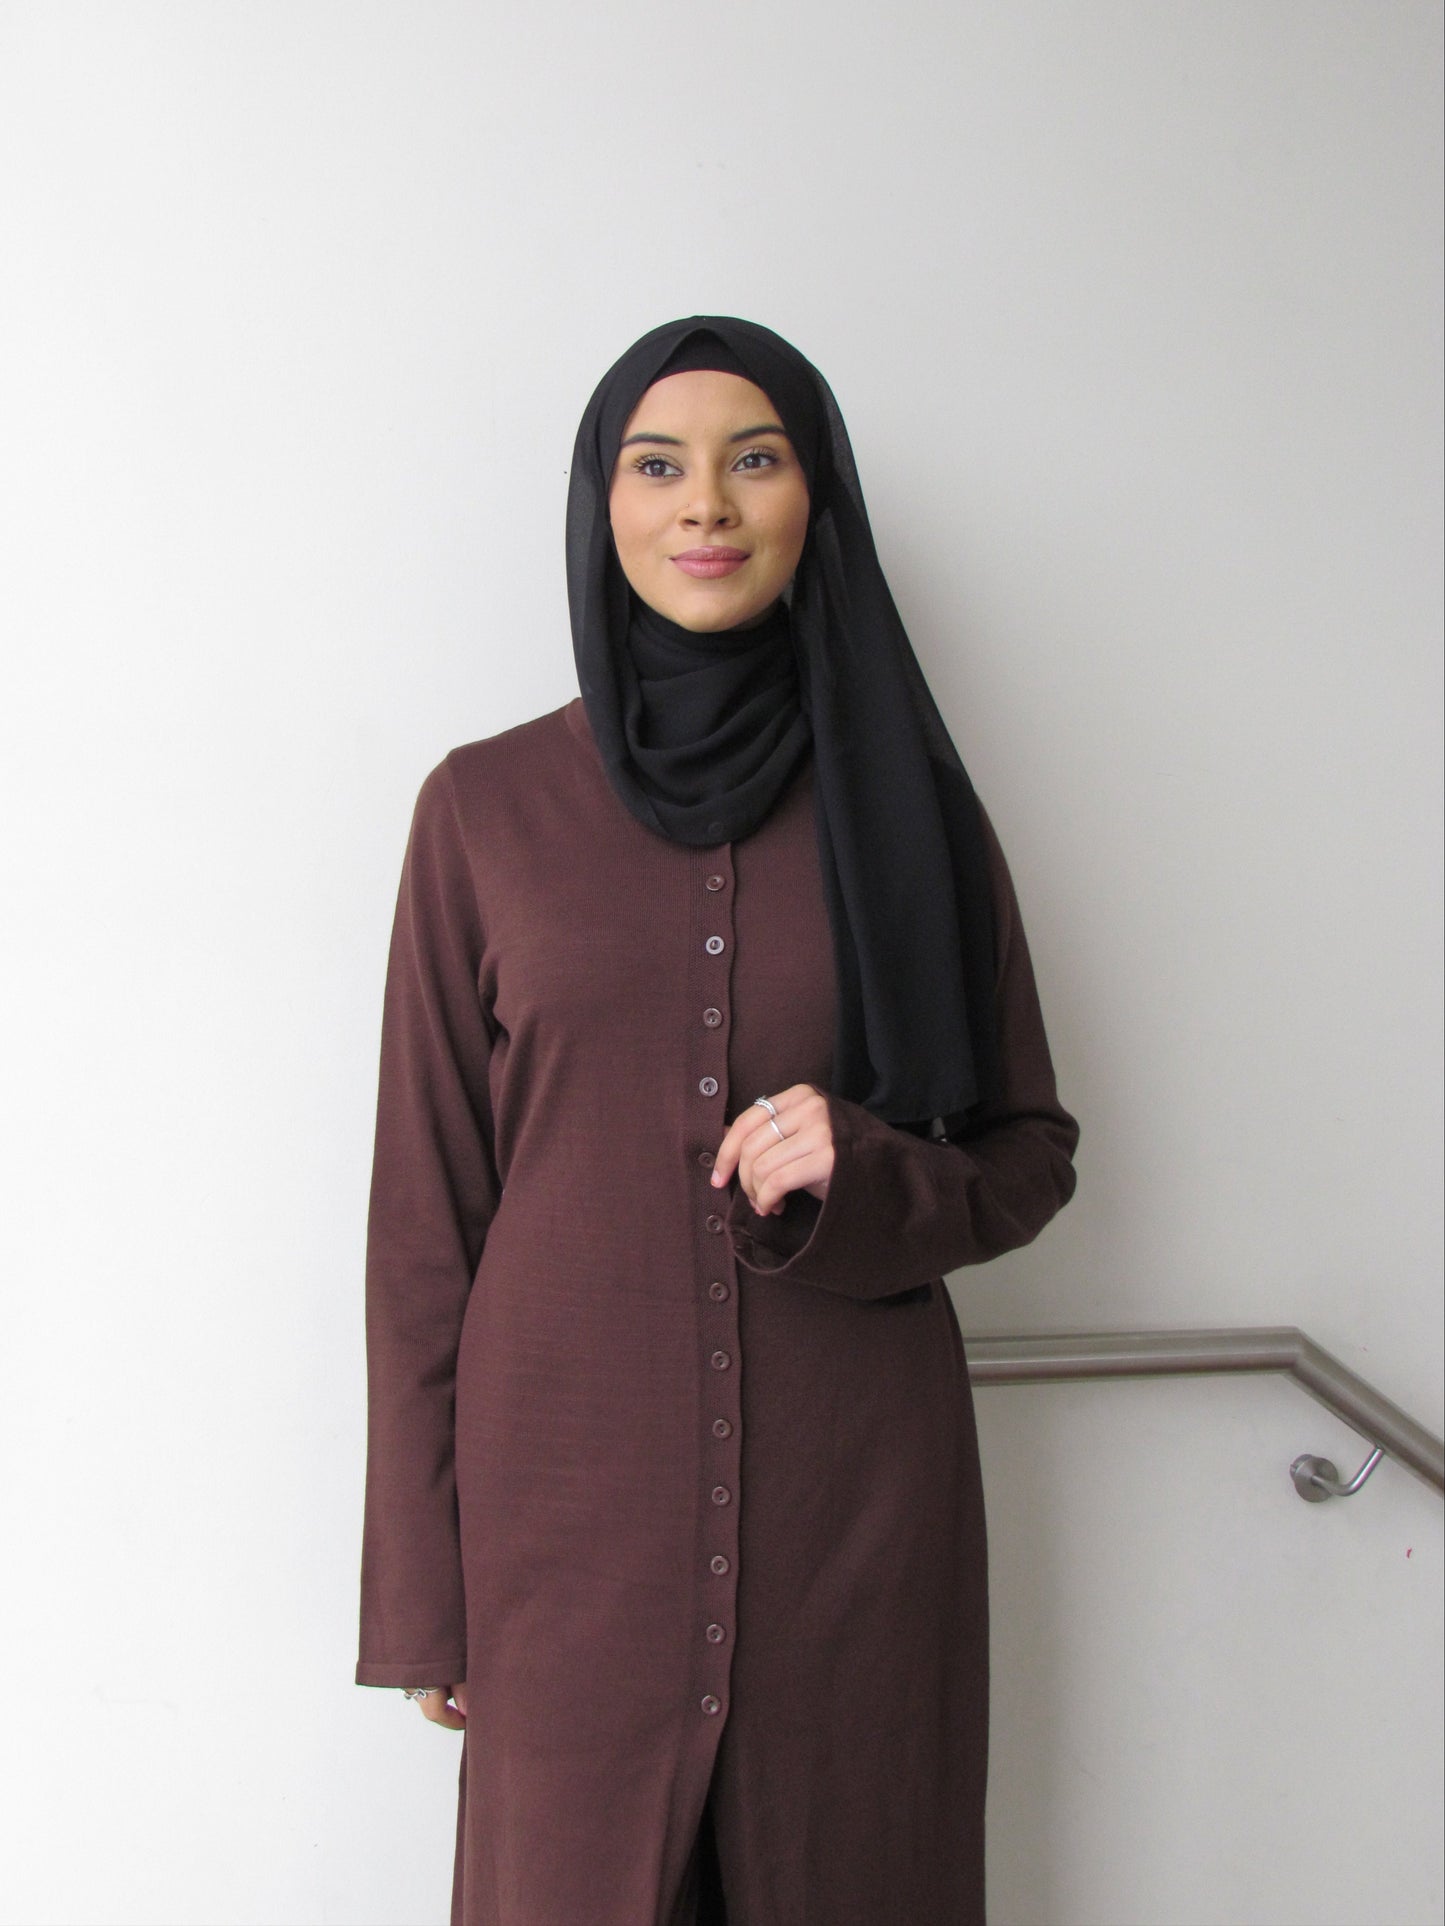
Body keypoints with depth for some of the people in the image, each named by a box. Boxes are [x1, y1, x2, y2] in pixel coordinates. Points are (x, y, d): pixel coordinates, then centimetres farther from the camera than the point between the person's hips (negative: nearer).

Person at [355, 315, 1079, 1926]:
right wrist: (420, 1590, 0)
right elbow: (425, 1208, 1)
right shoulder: (486, 807, 0)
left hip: (856, 1511, 1)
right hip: (574, 1505, -1)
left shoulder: (899, 801, 3)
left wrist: (861, 1179, -14)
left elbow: (1030, 1154, 9)